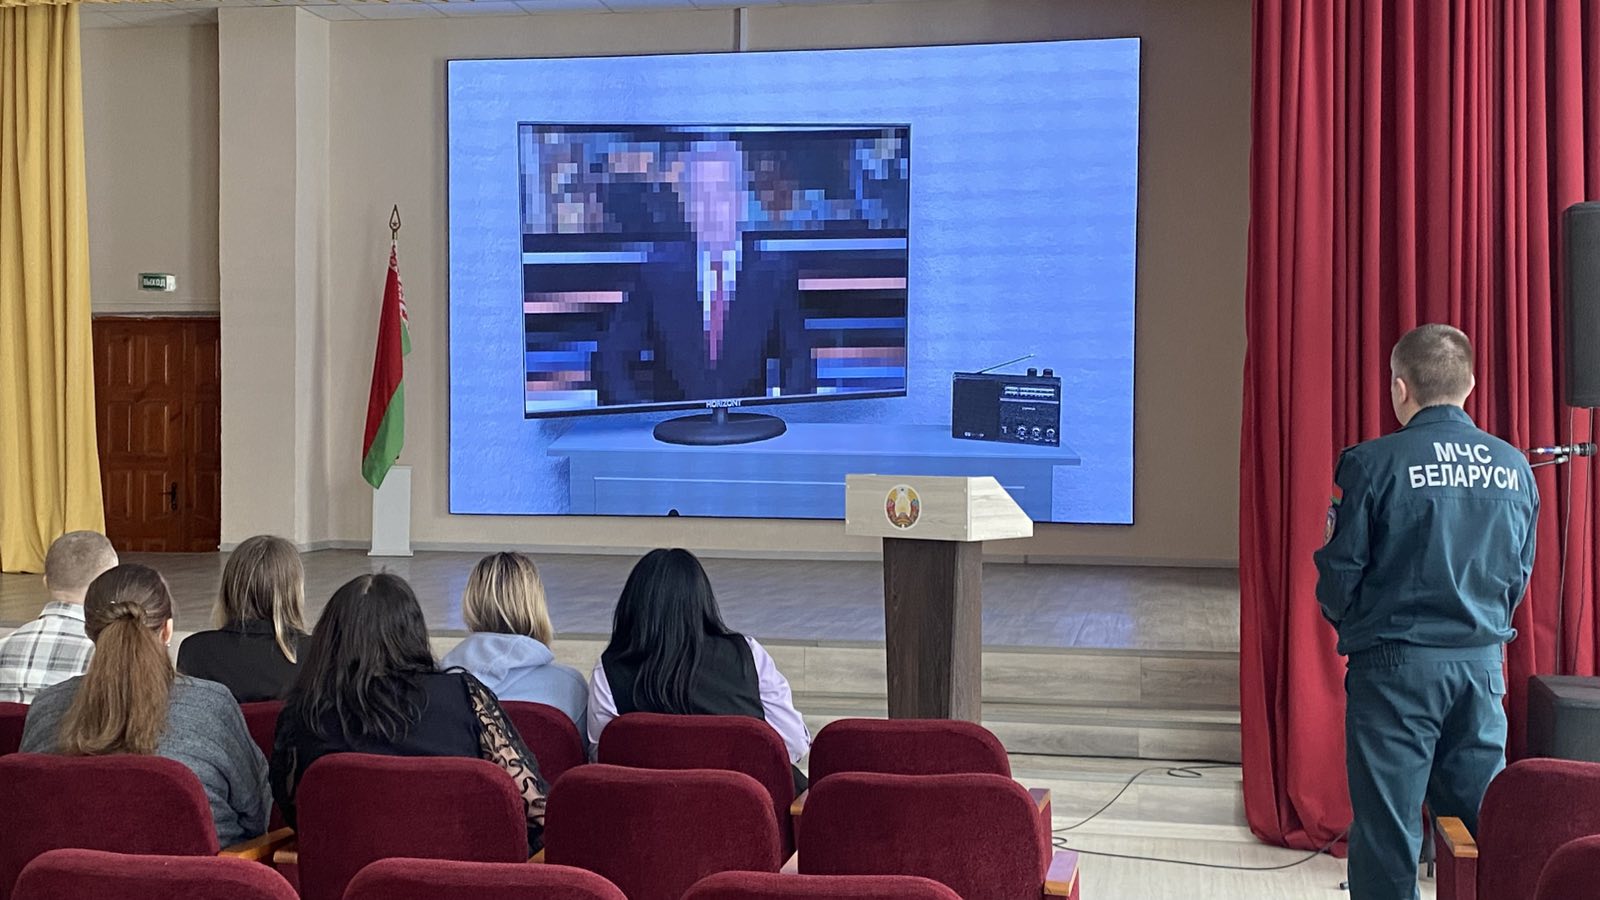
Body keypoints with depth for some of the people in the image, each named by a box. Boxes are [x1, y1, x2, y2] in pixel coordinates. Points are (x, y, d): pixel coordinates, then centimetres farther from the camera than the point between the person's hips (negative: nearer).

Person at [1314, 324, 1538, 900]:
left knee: (1387, 828, 4)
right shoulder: (1514, 467, 3)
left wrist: (1354, 628, 12)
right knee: (1483, 821, 12)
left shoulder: (1373, 464, -12)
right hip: (1483, 663, 4)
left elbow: (1338, 574, -7)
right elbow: (1519, 574, 11)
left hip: (1395, 665, -4)